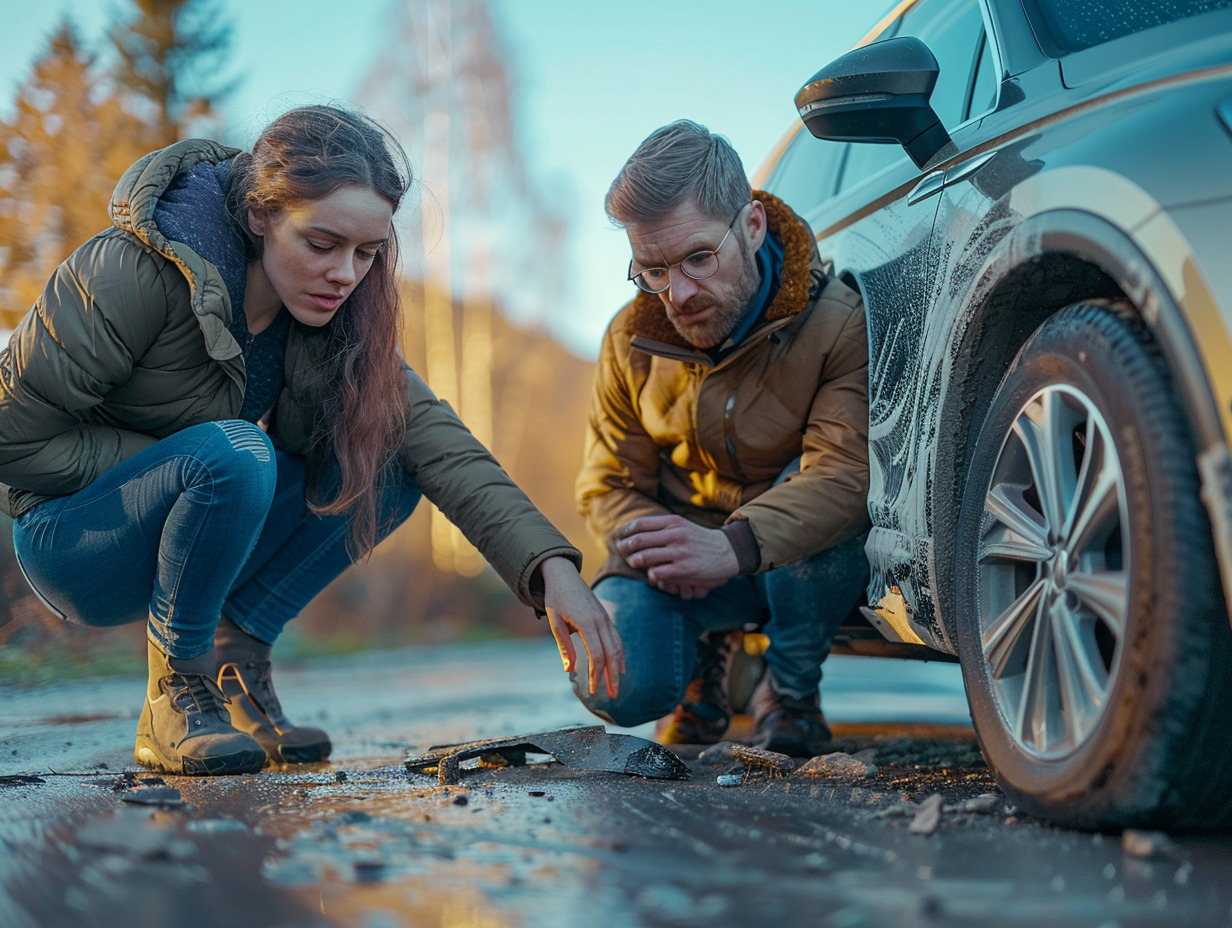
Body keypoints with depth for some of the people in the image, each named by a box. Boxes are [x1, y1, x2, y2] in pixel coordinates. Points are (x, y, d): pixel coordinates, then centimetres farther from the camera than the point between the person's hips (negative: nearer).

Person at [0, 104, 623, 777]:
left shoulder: (335, 311, -8)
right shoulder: (137, 272, -25)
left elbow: (429, 431, -18)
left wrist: (549, 566, -31)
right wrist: (198, 466, -21)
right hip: (70, 539, -6)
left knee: (388, 460, -14)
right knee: (234, 454, -35)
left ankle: (234, 660, -7)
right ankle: (175, 695, -15)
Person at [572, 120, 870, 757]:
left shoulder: (837, 322, -21)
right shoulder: (631, 340, -7)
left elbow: (849, 469, -34)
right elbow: (609, 482, 1)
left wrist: (733, 546, -50)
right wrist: (649, 541, -24)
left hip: (797, 563, -2)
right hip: (679, 554, 2)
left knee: (812, 496, -38)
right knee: (616, 687, -26)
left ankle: (791, 689, -8)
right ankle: (706, 647, 14)